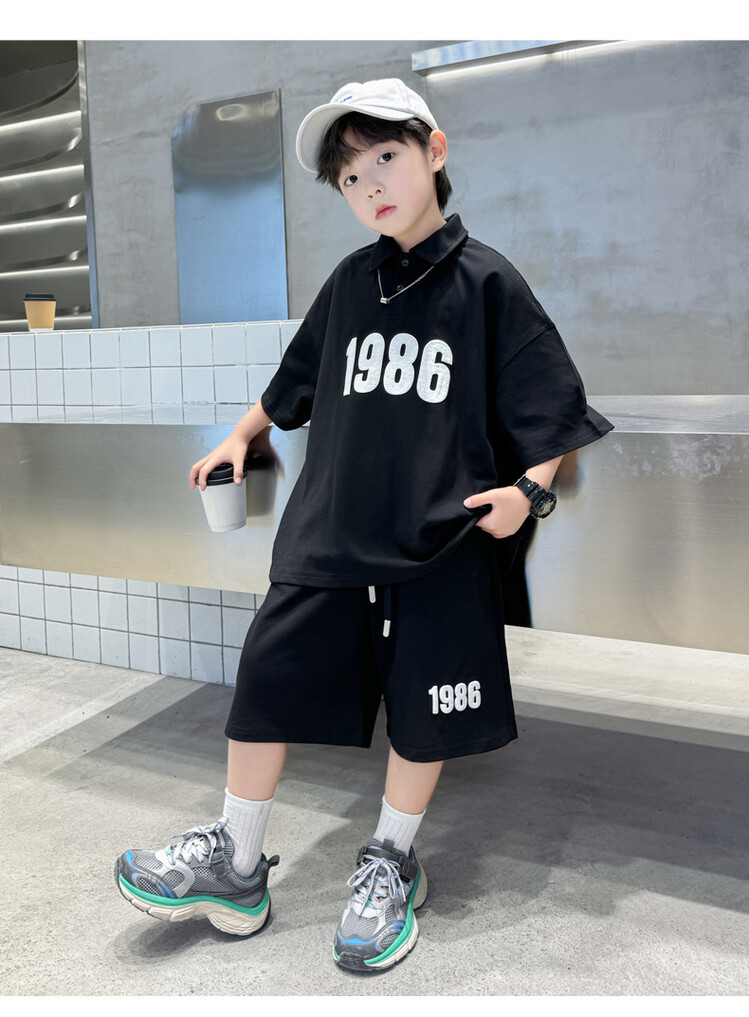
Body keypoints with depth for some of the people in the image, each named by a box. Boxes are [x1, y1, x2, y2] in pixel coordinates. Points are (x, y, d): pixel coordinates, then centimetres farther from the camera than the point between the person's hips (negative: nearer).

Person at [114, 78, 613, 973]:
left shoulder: (487, 283, -4)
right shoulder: (350, 284, 9)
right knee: (267, 676, 3)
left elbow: (553, 413, -4)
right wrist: (240, 438, 27)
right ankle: (235, 865, 23)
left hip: (441, 543, -3)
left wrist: (527, 489, -18)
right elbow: (297, 381, 24)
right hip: (328, 530, 4)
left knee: (422, 708, 7)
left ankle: (390, 864, 32)